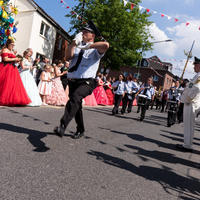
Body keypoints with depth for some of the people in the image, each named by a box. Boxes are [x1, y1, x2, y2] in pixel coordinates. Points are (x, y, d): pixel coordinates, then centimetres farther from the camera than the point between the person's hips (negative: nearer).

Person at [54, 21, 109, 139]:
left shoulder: (95, 49, 0)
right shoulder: (78, 47, 17)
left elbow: (106, 45, -22)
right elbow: (68, 56, 1)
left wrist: (87, 46, -20)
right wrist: (75, 42, -5)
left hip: (87, 82, -6)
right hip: (73, 80, 7)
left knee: (75, 98, -34)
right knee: (77, 106, 15)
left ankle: (62, 126, -40)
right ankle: (80, 130, 34)